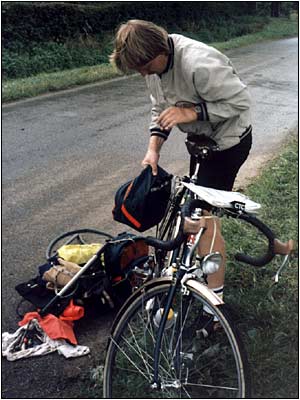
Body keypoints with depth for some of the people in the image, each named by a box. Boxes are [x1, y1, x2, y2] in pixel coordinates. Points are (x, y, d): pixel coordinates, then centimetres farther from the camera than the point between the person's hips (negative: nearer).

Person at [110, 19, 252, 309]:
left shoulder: (199, 65, -34)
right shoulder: (154, 62, -7)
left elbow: (240, 101, -26)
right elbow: (160, 109, 4)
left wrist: (191, 112, -32)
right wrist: (153, 148, -10)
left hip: (227, 141, -8)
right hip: (201, 138, 8)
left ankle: (215, 294, 1)